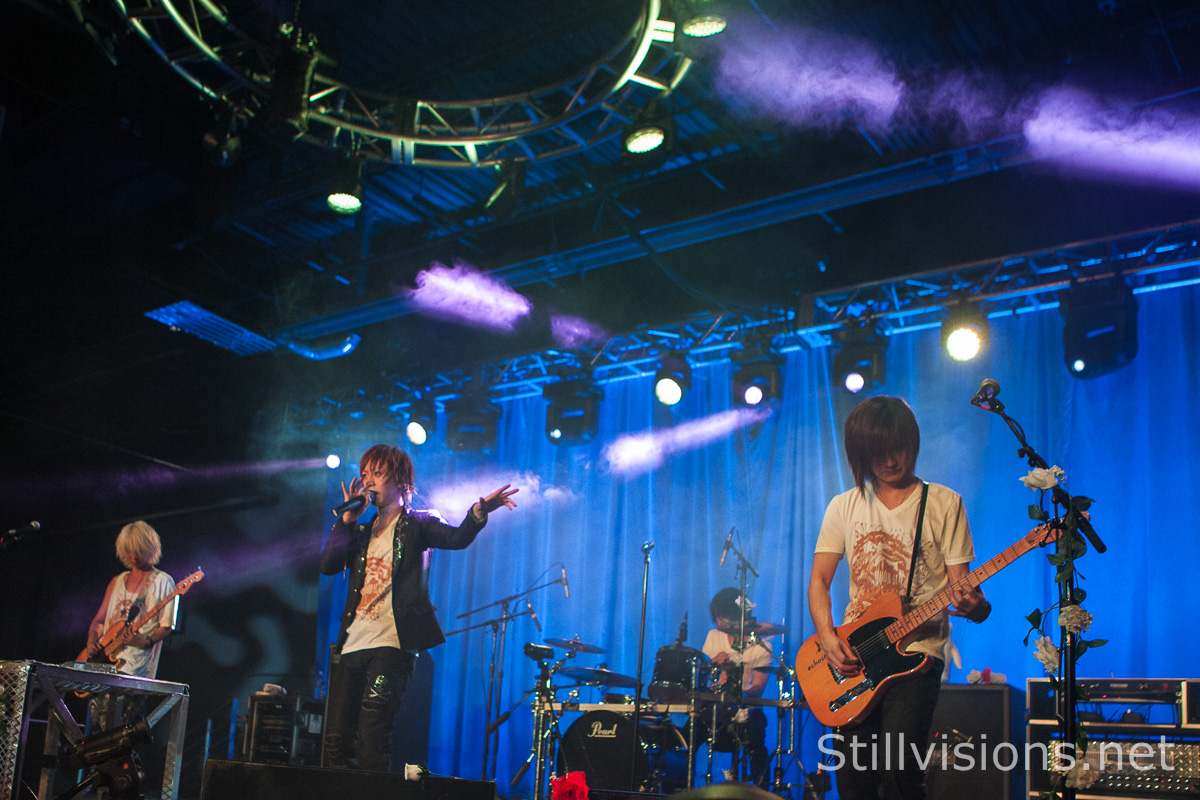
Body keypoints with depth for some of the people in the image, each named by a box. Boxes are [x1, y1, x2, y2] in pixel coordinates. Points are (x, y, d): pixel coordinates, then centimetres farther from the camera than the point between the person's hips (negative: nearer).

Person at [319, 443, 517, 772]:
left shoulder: (417, 524, 6)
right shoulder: (362, 532, 20)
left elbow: (458, 538, -14)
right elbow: (327, 565, 6)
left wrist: (480, 511, -33)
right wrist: (347, 519, 1)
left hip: (392, 644, -5)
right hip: (352, 644, 5)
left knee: (371, 733, -14)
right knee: (336, 737, 5)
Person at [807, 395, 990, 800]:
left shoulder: (944, 503, 3)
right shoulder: (844, 506, 10)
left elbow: (961, 586, -1)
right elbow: (819, 579, 9)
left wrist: (975, 606, -24)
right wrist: (828, 638, -7)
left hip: (916, 652, -3)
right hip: (853, 656, 3)